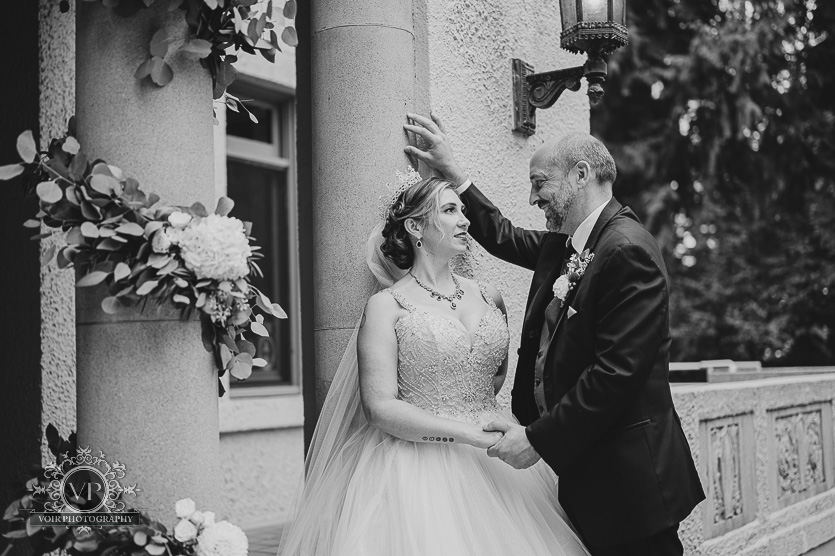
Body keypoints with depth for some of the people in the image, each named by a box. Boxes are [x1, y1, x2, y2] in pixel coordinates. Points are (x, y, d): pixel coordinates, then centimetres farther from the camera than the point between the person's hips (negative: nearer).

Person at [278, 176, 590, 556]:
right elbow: (379, 407, -13)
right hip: (418, 464, -4)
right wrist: (466, 433, -19)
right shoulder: (387, 306, -5)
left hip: (494, 463, 5)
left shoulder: (489, 298, 9)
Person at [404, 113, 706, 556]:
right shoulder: (563, 244, 9)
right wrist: (452, 171, 22)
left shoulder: (627, 251, -19)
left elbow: (617, 373, -24)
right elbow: (505, 239, 28)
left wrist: (539, 438, -18)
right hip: (582, 470, 9)